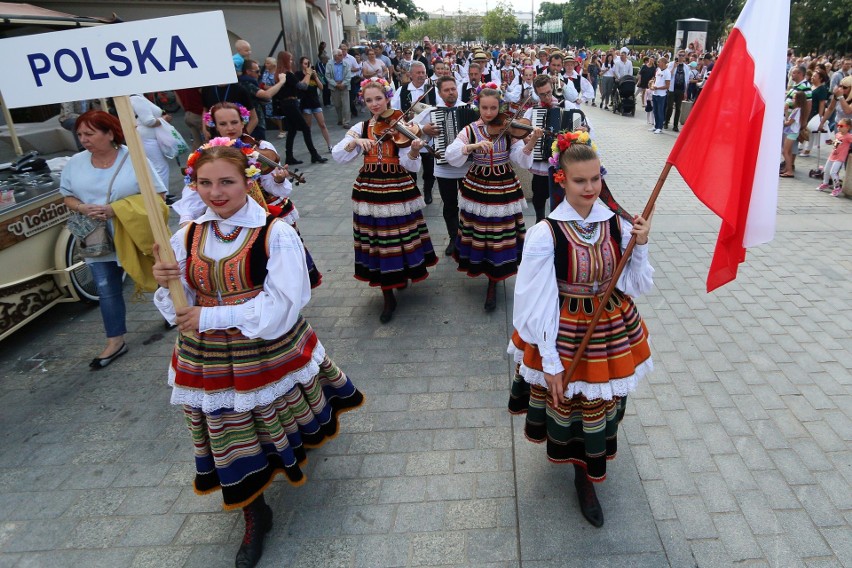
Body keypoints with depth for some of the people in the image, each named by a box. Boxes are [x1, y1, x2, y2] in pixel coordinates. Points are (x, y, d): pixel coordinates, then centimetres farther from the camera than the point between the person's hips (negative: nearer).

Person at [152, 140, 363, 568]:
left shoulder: (276, 234, -16)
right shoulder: (188, 237, -2)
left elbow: (281, 307, -22)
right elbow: (180, 308, 1)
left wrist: (210, 317, -22)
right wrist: (166, 283, -21)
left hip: (270, 354, -3)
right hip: (210, 363, 4)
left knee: (280, 426, 20)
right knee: (230, 441, 15)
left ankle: (295, 453, 57)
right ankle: (254, 517, 38)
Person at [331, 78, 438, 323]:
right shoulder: (361, 127, 6)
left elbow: (409, 165, -13)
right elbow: (337, 156, -3)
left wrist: (414, 151, -34)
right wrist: (354, 141, -19)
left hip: (399, 189, -2)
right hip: (369, 190, 3)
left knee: (402, 238, 6)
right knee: (377, 241, 5)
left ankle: (402, 275, 37)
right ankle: (388, 297, 17)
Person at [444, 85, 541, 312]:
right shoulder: (470, 130, -3)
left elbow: (522, 161, -10)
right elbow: (451, 156, -16)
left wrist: (531, 142, -27)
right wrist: (473, 146, -30)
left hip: (505, 189, 0)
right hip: (477, 188, 1)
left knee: (500, 237, 3)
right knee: (479, 235, 10)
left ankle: (493, 285, 18)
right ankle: (481, 268, 36)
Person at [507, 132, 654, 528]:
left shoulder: (618, 224, -8)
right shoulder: (546, 233, -20)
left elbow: (637, 286, -1)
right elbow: (538, 303, -16)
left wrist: (641, 247, -18)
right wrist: (551, 362, -14)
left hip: (611, 331, 4)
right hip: (565, 335, -3)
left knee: (601, 404, 17)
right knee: (567, 404, 17)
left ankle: (584, 477, 42)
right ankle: (582, 469, 51)